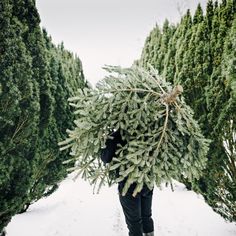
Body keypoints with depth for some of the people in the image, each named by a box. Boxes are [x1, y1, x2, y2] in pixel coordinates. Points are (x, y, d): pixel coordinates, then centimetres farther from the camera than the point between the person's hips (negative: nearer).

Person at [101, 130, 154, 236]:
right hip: (148, 182, 5)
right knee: (146, 216, 23)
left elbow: (106, 158, -18)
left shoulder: (116, 137, -19)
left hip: (129, 184, -4)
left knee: (134, 221, 11)